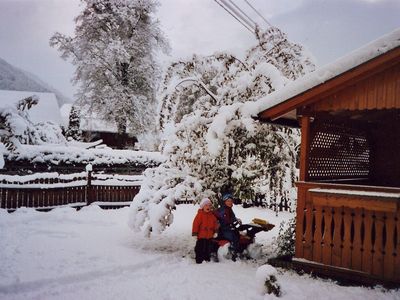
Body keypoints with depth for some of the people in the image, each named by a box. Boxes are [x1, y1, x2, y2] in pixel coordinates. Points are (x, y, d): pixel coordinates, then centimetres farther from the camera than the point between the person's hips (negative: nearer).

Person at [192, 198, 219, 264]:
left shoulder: (212, 214, 8)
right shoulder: (200, 214, -10)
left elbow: (215, 223, 14)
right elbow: (196, 224, -12)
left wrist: (216, 231, 9)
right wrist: (194, 233, -14)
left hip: (210, 236, 6)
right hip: (201, 236, -6)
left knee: (208, 249, 15)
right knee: (200, 249, -1)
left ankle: (207, 259, 28)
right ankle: (199, 261, 8)